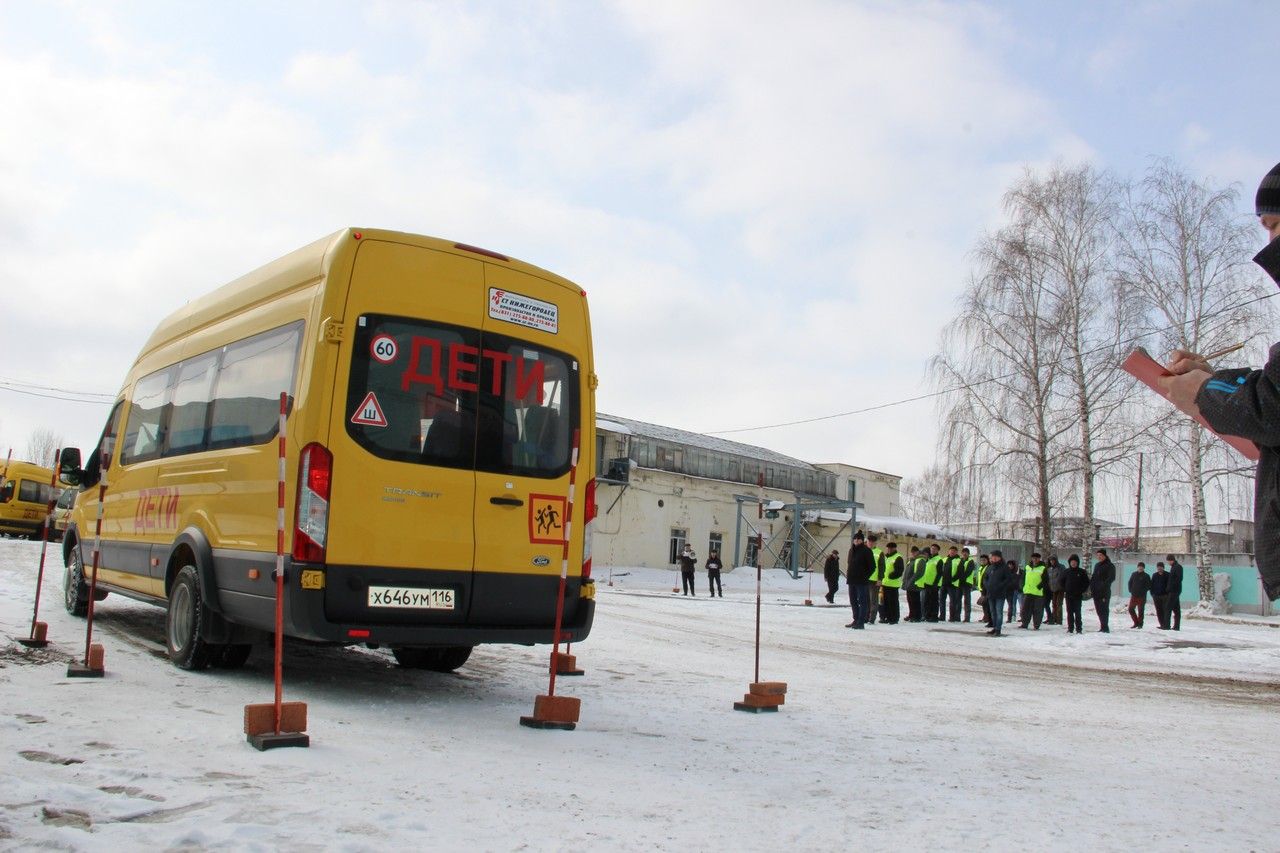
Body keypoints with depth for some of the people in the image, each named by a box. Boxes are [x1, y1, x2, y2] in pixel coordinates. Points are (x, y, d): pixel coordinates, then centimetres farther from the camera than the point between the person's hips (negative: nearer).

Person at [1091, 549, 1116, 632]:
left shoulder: (1110, 566, -2)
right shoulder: (1097, 565, 19)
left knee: (1104, 609, -10)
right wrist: (1091, 587, 13)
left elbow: (1111, 578, -11)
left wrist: (1104, 585, -21)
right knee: (1099, 610, 8)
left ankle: (1105, 627, -11)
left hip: (1104, 592, -7)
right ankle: (1103, 627, 15)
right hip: (1096, 592, 7)